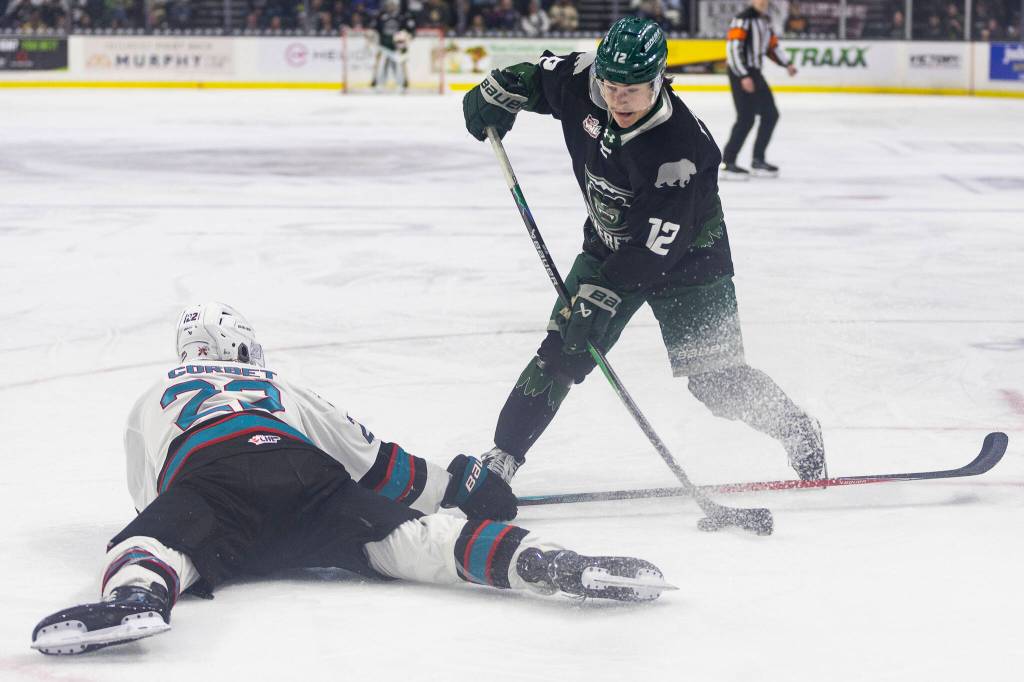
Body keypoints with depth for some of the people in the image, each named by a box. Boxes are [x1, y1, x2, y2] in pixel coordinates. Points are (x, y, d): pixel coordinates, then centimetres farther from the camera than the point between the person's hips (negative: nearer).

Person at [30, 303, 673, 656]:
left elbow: (151, 494, 33)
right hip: (310, 477, 2)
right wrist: (460, 485, 52)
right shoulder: (281, 386, 43)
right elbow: (374, 460, 41)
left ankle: (136, 596, -61)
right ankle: (544, 562, -34)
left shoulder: (153, 402, 39)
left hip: (209, 477, -2)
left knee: (157, 541, -22)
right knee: (411, 536, -10)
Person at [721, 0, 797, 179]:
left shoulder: (765, 21, 14)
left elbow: (772, 46, 24)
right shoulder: (743, 19, -14)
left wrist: (786, 64, 10)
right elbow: (732, 48, -20)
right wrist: (744, 77, -23)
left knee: (771, 115, 10)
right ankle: (727, 163, -10)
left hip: (754, 72, 9)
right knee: (746, 118, -14)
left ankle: (758, 161, 18)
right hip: (740, 73, -9)